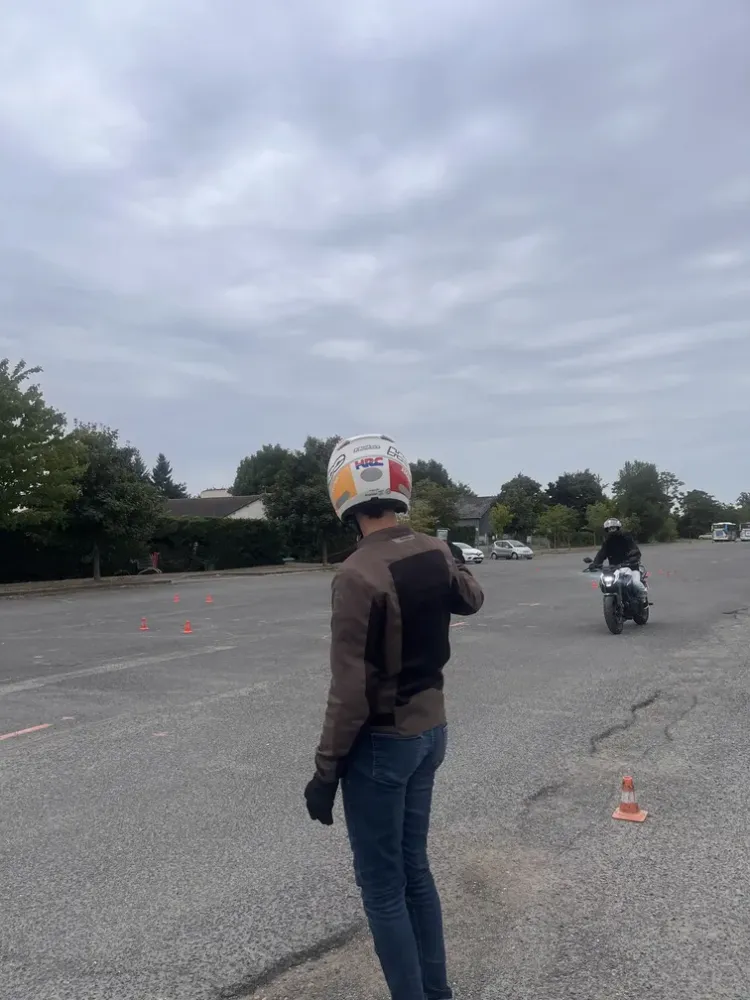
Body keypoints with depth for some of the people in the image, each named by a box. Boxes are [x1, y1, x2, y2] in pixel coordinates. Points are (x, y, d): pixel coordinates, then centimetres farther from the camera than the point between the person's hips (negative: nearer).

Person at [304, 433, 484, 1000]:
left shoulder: (358, 575, -24)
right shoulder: (434, 553, -3)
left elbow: (351, 691, -22)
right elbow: (472, 601, 20)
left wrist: (326, 770, -11)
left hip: (382, 744, -7)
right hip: (431, 730, 8)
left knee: (382, 888, 10)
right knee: (415, 869, 22)